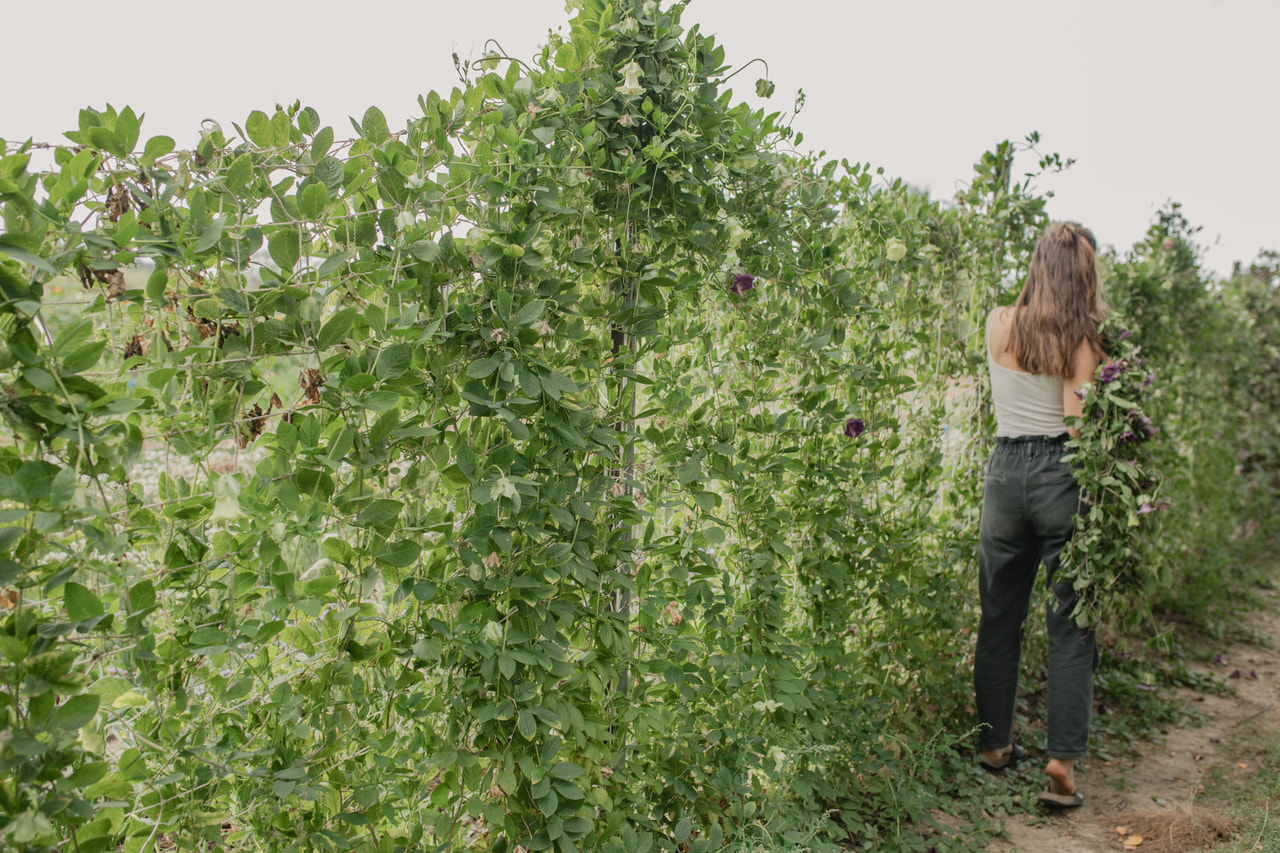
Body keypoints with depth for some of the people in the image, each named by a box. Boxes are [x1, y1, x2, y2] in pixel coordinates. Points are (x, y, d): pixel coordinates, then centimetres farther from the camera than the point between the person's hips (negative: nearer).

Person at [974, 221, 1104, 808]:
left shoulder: (998, 324, 2)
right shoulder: (1081, 339, -8)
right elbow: (1077, 424, -13)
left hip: (1005, 469, 4)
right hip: (1062, 475, -3)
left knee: (999, 618, 15)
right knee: (1070, 626, 5)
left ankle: (993, 744, 27)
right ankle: (1062, 764, 4)